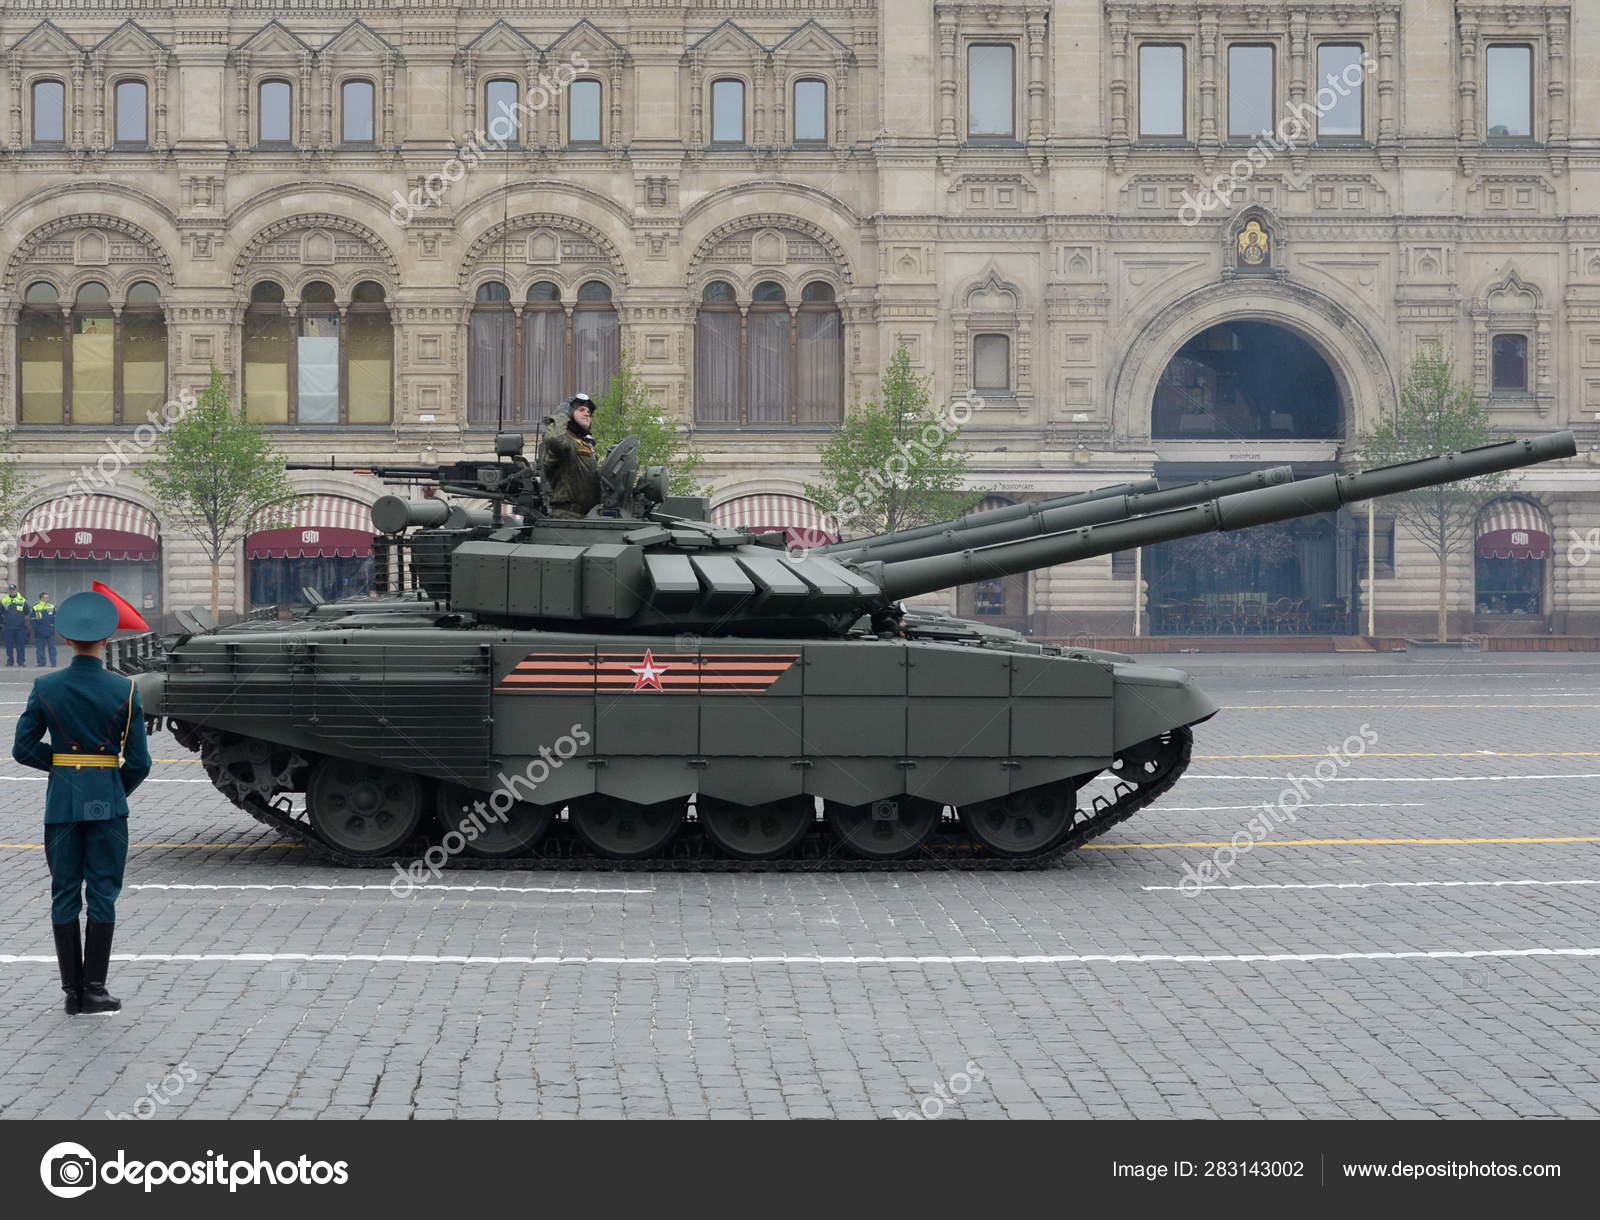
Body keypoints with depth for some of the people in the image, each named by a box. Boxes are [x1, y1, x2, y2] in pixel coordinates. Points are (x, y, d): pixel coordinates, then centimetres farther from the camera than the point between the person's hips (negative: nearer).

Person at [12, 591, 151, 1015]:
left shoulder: (45, 687, -4)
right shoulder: (125, 690, -8)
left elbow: (24, 749, -1)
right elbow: (139, 762, -6)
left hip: (61, 801, 2)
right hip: (107, 803, -2)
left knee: (64, 895, 9)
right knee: (102, 894, 5)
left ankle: (72, 991, 11)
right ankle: (93, 990, 3)